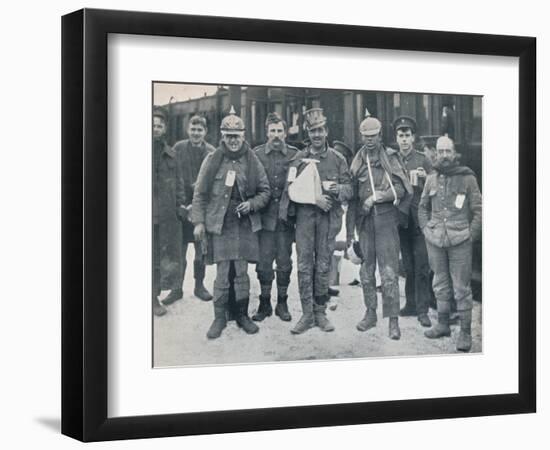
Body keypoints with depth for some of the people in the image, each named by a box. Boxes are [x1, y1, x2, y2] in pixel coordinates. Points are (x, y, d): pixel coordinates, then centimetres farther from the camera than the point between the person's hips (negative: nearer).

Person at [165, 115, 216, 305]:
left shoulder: (211, 152, -1)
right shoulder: (178, 149, 2)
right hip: (181, 206, 0)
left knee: (201, 250, 7)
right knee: (179, 250, 1)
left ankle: (199, 286, 20)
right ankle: (177, 288, 9)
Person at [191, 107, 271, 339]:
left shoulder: (253, 161, 3)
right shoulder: (212, 160, 0)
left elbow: (265, 191, 10)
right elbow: (200, 193, 4)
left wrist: (251, 204, -8)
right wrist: (198, 221, -2)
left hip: (245, 224, 1)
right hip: (219, 224, -1)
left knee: (242, 273, 7)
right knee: (222, 274, -1)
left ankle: (242, 315, 18)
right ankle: (219, 318, 9)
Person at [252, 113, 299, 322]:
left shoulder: (295, 155, 3)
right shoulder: (257, 154, 3)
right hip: (265, 216, 0)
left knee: (284, 261, 5)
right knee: (264, 261, 1)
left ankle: (282, 303, 17)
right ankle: (264, 303, 14)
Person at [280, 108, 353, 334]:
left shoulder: (337, 159, 8)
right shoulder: (299, 158, 7)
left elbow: (349, 189, 7)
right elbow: (291, 188, -2)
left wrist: (337, 189, -16)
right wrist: (314, 198, -14)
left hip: (328, 216, 0)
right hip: (304, 215, 0)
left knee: (323, 266, 4)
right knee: (304, 265, -2)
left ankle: (320, 312, 12)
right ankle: (307, 313, 3)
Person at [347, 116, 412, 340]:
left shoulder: (390, 158, 1)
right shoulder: (357, 162, 12)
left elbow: (400, 189, -5)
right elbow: (352, 195, 13)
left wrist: (377, 197, -14)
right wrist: (350, 227, 10)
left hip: (386, 219, -4)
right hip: (364, 220, 4)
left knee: (389, 271, -7)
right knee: (366, 270, 9)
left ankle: (393, 320, -5)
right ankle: (370, 313, 19)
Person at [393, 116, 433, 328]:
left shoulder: (423, 160, 3)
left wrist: (425, 178, -14)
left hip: (420, 218, -3)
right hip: (401, 220, 3)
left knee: (421, 266, -5)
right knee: (408, 266, 9)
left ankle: (422, 310, -4)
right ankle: (411, 304, 18)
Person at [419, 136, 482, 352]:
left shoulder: (467, 178, 0)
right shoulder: (431, 179, 10)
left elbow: (478, 210, 2)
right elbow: (422, 207, 20)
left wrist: (471, 234, -5)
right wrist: (426, 228, 8)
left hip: (460, 241, -4)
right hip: (435, 240, 4)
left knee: (461, 287, -3)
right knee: (440, 284, 13)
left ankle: (465, 332, 1)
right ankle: (442, 324, 25)